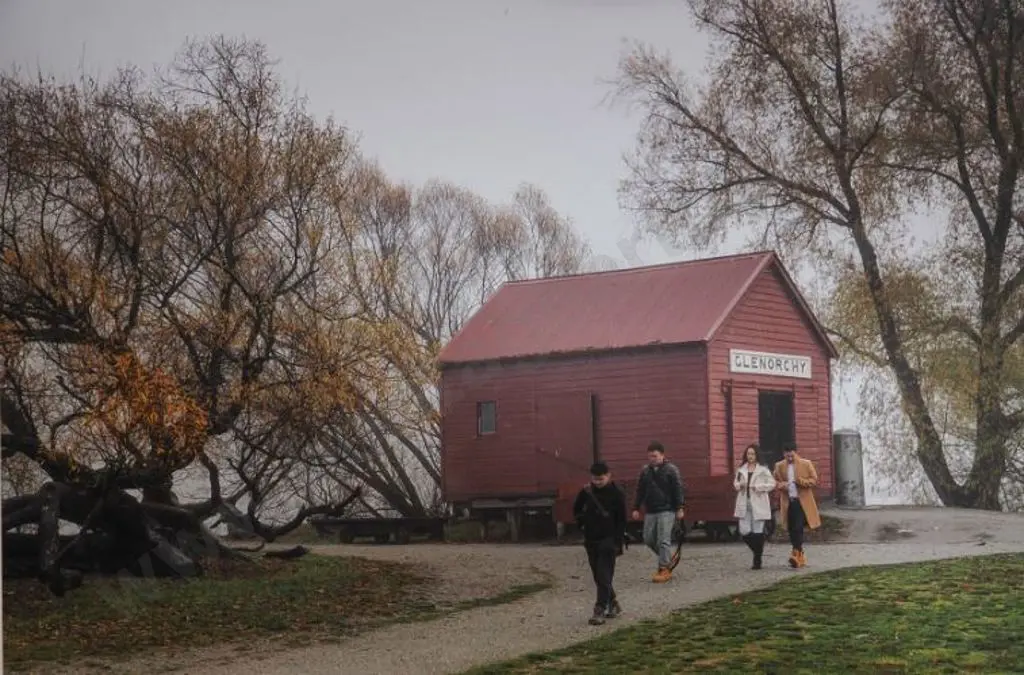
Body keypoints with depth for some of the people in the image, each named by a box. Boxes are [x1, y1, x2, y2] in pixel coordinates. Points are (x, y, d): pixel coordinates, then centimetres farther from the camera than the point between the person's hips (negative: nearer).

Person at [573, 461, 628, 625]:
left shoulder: (616, 493, -7)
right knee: (598, 576, 10)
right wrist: (582, 523, 8)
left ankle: (600, 610, -12)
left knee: (604, 576, -10)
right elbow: (577, 510, 20)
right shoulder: (587, 491, 3)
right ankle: (613, 604, 24)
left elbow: (621, 519, -6)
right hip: (591, 540, 5)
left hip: (608, 540, -5)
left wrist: (620, 542, -10)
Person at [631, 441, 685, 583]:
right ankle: (669, 558, 24)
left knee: (663, 540, -9)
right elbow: (640, 491, 17)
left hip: (667, 511, -6)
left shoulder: (671, 470, -4)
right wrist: (636, 508, 13)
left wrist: (680, 508, -12)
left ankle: (664, 569, -4)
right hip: (650, 511, 6)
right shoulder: (645, 471, 12)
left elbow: (678, 490, -7)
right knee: (648, 539, 6)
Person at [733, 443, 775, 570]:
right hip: (744, 504, 4)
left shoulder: (763, 469, -1)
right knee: (744, 531, -3)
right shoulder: (741, 469, 11)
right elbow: (735, 483, 20)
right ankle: (757, 552, 22)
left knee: (758, 532, -2)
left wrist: (758, 487, -15)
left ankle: (757, 560, 7)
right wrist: (739, 485, -2)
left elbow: (772, 483, -3)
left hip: (758, 504, -4)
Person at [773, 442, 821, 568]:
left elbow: (814, 480, 0)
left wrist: (801, 481, -16)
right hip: (788, 502, 4)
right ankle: (799, 556, 19)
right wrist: (781, 485, -7)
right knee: (792, 529, 7)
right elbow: (775, 481, 15)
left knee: (798, 528, -13)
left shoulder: (806, 464, -1)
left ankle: (797, 554, -14)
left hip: (802, 501, -4)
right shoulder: (779, 466, 7)